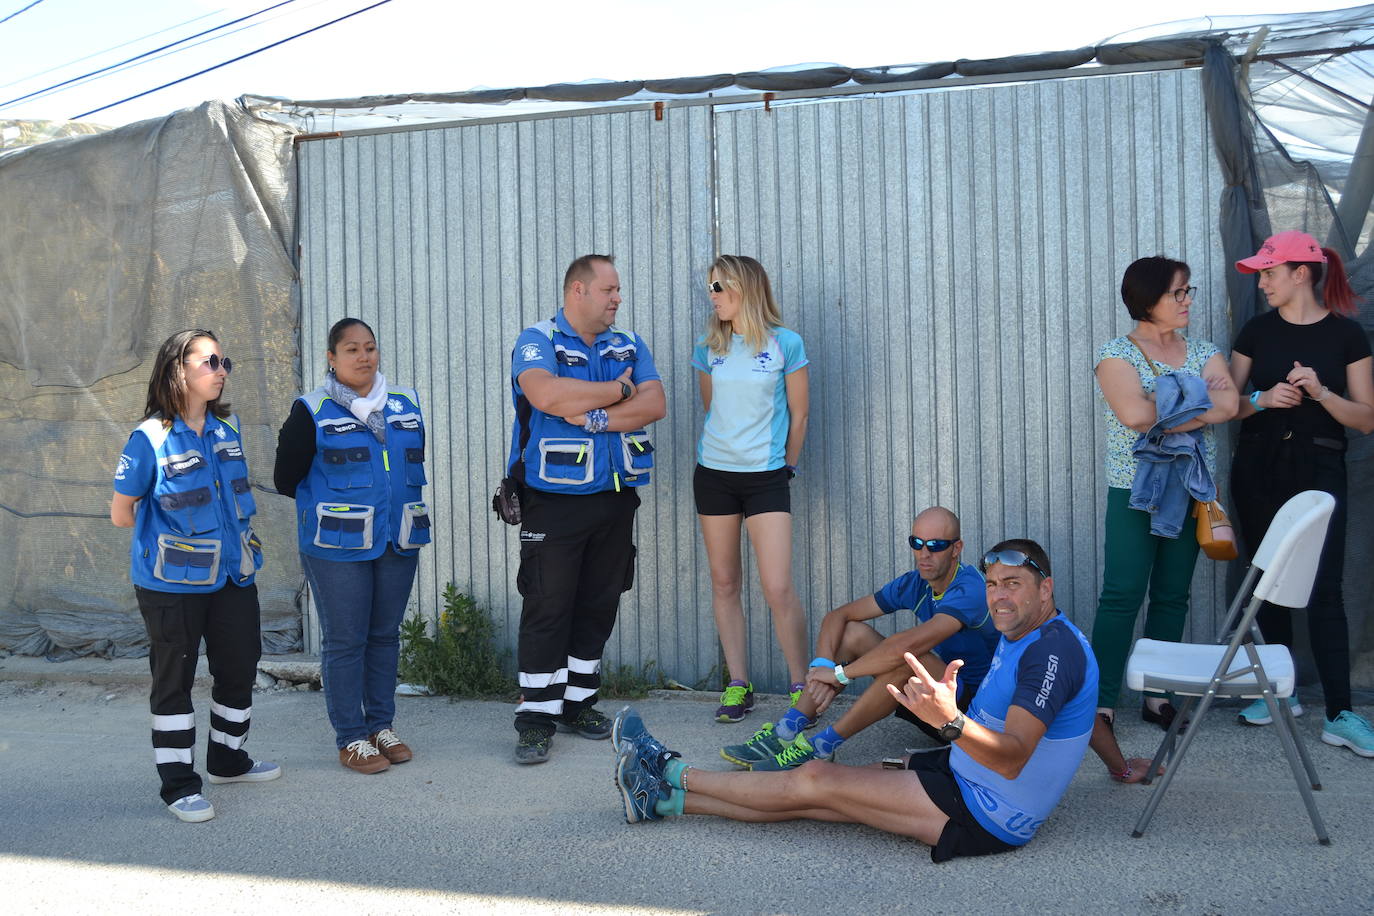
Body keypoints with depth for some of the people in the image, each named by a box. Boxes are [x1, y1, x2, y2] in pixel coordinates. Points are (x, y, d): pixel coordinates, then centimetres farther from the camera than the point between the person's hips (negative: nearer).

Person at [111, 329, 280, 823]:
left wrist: (235, 537, 9)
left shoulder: (228, 427, 5)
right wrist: (174, 532, 2)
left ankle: (228, 759, 35)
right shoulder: (151, 439, -14)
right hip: (173, 583, -6)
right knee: (174, 679, 5)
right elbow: (121, 513, -6)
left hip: (231, 574, 7)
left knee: (239, 667, 15)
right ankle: (179, 784, 14)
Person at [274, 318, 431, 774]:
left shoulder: (406, 404, 9)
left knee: (385, 635, 12)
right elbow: (286, 479, 0)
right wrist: (334, 502, 2)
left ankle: (382, 726, 24)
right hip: (337, 548, -4)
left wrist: (387, 504, 11)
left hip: (398, 544, 5)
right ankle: (351, 739, 9)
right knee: (345, 641, 0)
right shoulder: (312, 412, -4)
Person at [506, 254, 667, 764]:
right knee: (547, 606, -5)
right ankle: (536, 717, 2)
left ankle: (578, 702, 22)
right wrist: (617, 390, -10)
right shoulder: (537, 342, -3)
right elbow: (546, 395, -23)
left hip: (616, 497, 5)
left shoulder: (630, 346, 12)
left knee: (599, 606, 10)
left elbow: (654, 404, -2)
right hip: (555, 499, -5)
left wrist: (596, 417, -16)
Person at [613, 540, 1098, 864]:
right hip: (964, 778, 9)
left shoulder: (1053, 650, -22)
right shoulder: (1018, 637, 11)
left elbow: (1012, 758, -34)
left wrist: (950, 720, -49)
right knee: (812, 795, 4)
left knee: (815, 781, -7)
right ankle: (664, 799, 10)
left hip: (986, 817, -9)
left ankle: (675, 775, 7)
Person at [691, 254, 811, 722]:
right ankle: (738, 685, 17)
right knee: (724, 583, 7)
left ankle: (800, 686, 5)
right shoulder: (709, 348, 5)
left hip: (766, 477, -4)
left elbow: (798, 414, 2)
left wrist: (786, 466, 7)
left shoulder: (785, 344, -5)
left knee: (778, 588, -9)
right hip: (714, 474, 4)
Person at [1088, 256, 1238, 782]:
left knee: (1173, 595, 7)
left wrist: (1166, 409, -18)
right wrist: (1197, 403, -9)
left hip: (1190, 490, 5)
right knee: (1122, 596, -11)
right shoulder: (1117, 355, -4)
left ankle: (1157, 697, 16)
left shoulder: (1204, 354, 10)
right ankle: (1100, 708, -12)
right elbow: (1134, 413, -22)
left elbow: (1228, 406, -8)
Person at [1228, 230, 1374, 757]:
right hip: (1258, 467, 3)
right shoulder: (1257, 331, 6)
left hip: (1318, 469, -3)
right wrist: (1264, 399, -12)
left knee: (1323, 588, -8)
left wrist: (1319, 392, -18)